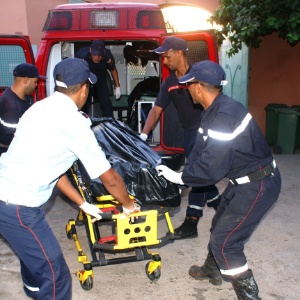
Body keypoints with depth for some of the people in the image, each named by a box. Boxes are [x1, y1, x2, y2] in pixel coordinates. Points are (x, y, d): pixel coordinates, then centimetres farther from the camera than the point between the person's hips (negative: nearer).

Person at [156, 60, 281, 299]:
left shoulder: (224, 116, -29)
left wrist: (180, 177, -15)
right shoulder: (214, 111, 3)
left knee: (225, 241, -6)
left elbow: (212, 168, -29)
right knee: (219, 225, 24)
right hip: (243, 181, 10)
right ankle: (212, 270, 47)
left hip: (258, 185, -10)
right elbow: (201, 150, 7)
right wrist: (183, 176, -2)